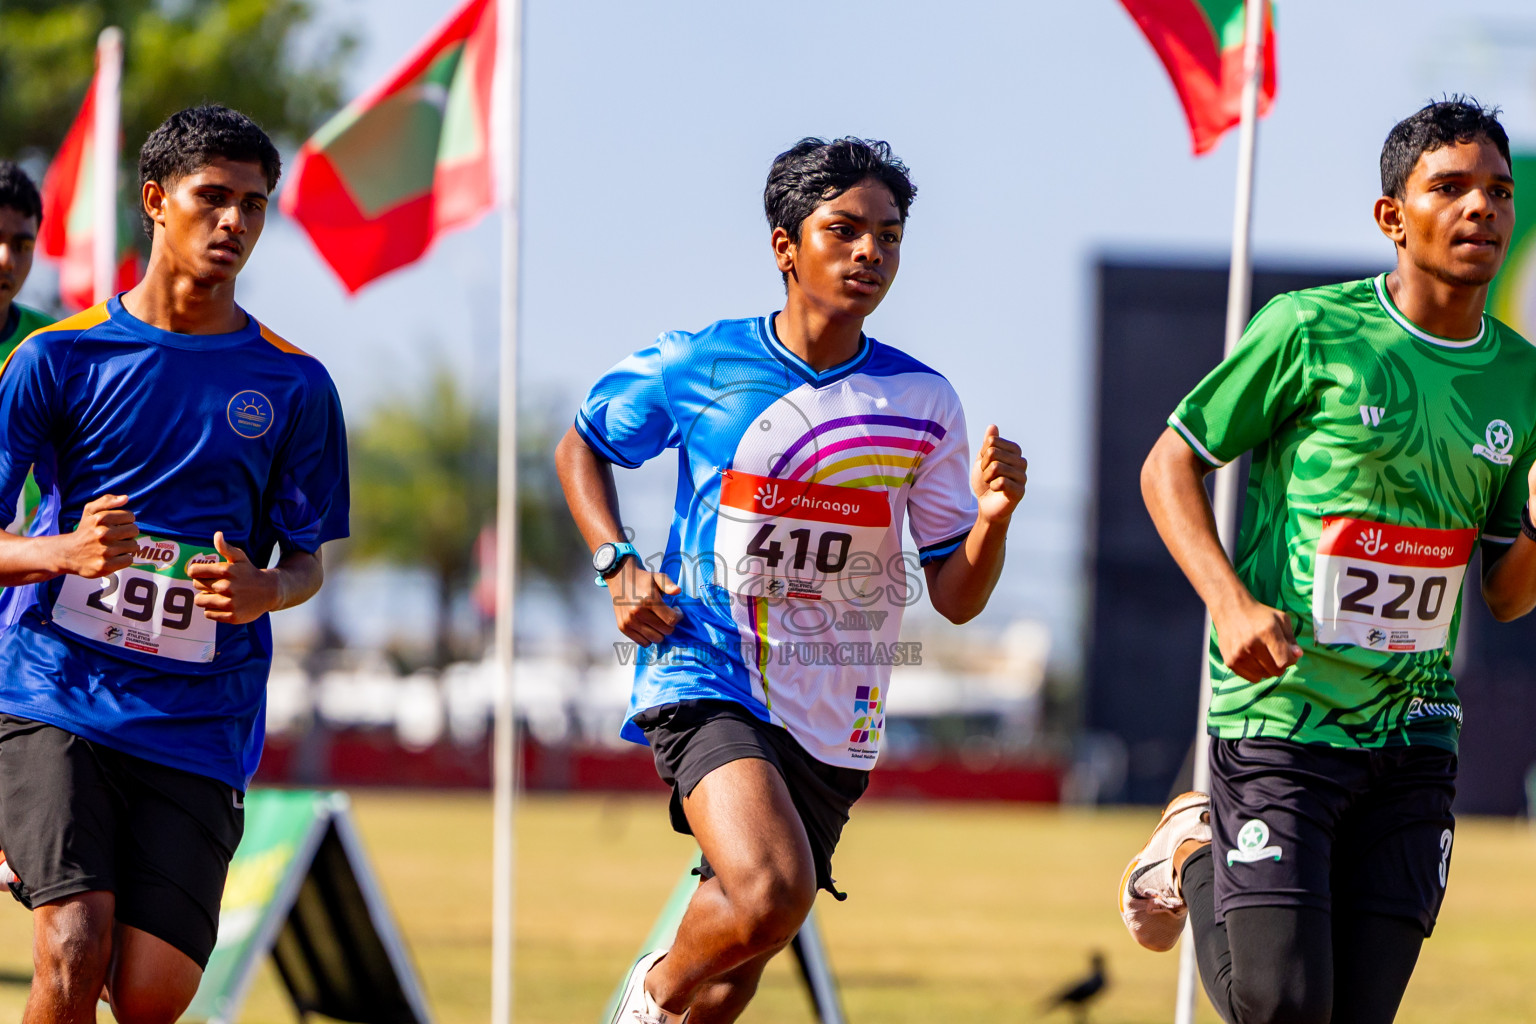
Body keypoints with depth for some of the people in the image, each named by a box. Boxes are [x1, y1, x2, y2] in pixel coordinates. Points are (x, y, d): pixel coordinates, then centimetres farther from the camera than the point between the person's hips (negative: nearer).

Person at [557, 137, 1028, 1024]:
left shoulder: (923, 403, 2)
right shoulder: (697, 366, -3)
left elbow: (956, 598, 3)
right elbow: (582, 446, 16)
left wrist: (993, 516, -18)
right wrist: (619, 565, 0)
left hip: (834, 724, 4)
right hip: (709, 684, -4)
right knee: (773, 894, -29)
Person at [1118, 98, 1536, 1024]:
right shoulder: (1311, 331, -7)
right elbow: (1169, 466, 1)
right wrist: (1231, 602, -14)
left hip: (1414, 731, 5)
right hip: (1282, 714, -5)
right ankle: (1198, 850, 20)